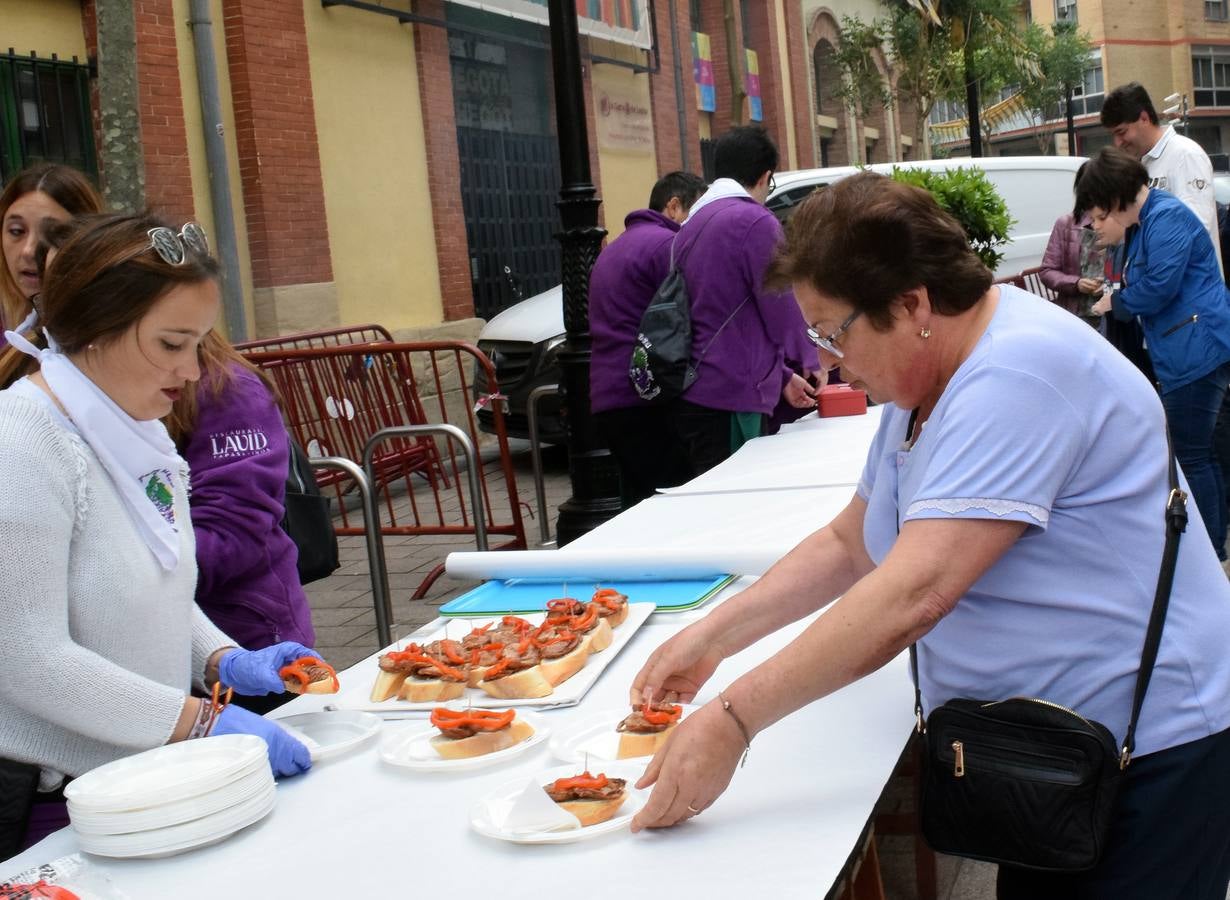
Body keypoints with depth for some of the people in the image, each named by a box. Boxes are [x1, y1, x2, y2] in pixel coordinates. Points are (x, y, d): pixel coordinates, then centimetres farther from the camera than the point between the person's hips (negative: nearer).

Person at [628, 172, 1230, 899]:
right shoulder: (924, 383, 6)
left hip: (1150, 751, -8)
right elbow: (848, 544, 13)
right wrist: (712, 637, 2)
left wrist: (733, 721, -30)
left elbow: (913, 593, -33)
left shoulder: (1016, 374, -26)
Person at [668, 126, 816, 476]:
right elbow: (783, 312, -9)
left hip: (693, 397, 9)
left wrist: (782, 377, 27)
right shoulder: (755, 221, -11)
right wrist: (814, 362, 11)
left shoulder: (692, 225, 16)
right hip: (733, 398, -8)